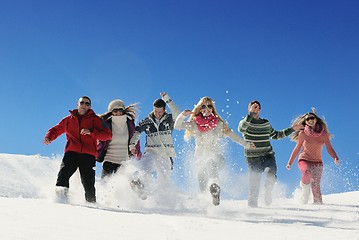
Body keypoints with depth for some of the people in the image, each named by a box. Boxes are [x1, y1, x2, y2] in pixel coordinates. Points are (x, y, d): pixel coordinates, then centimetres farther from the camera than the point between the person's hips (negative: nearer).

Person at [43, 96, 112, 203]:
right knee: (64, 173, -23)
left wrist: (91, 132, -11)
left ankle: (91, 203, 9)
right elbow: (56, 130, 32)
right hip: (71, 152, 2)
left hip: (88, 155, -1)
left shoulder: (95, 120, 13)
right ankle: (61, 196, -17)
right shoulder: (68, 120, 20)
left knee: (88, 183, -7)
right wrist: (48, 137, 9)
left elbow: (108, 134, 3)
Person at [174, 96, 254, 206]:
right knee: (203, 188, -4)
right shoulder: (194, 123, 4)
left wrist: (246, 144, 20)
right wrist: (183, 115, -24)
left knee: (211, 163, -38)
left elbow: (231, 135, 15)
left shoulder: (219, 123, 4)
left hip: (216, 157, -2)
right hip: (201, 158, 2)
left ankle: (215, 187, -54)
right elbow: (177, 126, -6)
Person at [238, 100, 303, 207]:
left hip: (268, 155, 3)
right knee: (254, 182, -5)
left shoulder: (266, 123, 15)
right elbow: (241, 128, -24)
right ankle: (252, 203, 14)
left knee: (271, 171, -26)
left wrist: (292, 129, 24)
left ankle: (268, 191, -3)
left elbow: (276, 135, 28)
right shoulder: (245, 122, 1)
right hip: (253, 158, -3)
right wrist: (251, 113, -33)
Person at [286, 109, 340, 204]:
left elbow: (329, 148, -6)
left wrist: (335, 158, -25)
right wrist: (290, 163, 9)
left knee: (316, 186, -13)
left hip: (317, 163, 1)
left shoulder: (324, 134, -2)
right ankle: (305, 186, -2)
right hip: (304, 160, -1)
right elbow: (297, 149, 6)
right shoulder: (303, 133, -4)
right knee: (307, 172, -32)